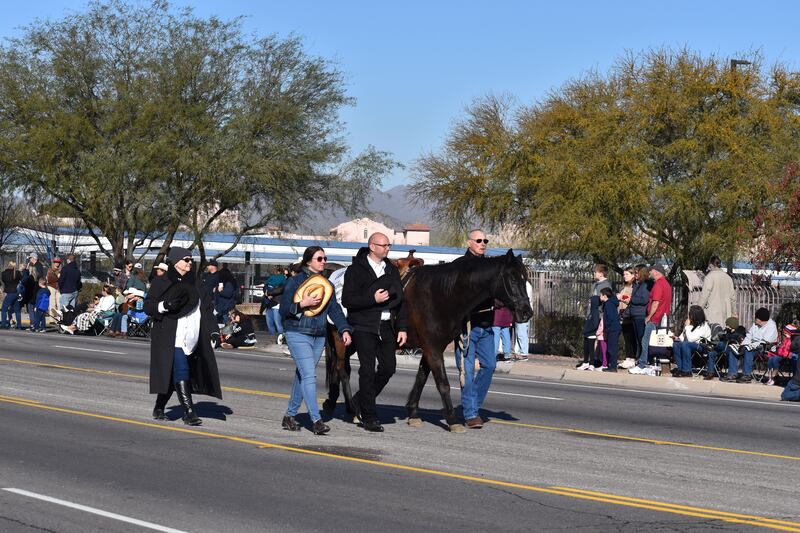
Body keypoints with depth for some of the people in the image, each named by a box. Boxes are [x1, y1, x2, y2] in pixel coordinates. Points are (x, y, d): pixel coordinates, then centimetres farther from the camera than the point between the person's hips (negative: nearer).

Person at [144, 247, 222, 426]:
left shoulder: (194, 283, 14)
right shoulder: (161, 282, 0)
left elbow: (207, 307, 17)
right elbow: (148, 306, 0)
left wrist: (214, 331, 6)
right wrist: (165, 305, -20)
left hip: (192, 337, 5)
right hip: (171, 337, -5)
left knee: (172, 374, 8)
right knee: (180, 370, -14)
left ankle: (159, 408, 21)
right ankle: (189, 412, -17)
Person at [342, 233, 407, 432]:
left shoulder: (392, 270, 14)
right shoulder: (356, 270, -4)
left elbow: (400, 301, 16)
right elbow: (347, 300, -10)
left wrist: (402, 327, 7)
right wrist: (373, 299, -20)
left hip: (386, 327, 6)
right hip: (364, 327, -6)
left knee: (389, 367, 4)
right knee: (368, 370, -5)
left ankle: (361, 399, 26)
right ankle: (369, 418, 1)